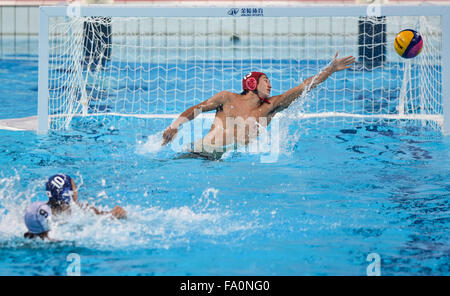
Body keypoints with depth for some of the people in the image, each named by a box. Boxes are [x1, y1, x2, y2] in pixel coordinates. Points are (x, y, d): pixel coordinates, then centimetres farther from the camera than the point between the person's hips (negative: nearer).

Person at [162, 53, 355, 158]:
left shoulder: (270, 107, 11)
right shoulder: (228, 99, 8)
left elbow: (305, 87, 9)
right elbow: (195, 110, 14)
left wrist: (331, 69, 7)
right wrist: (175, 125, -1)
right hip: (201, 151, -3)